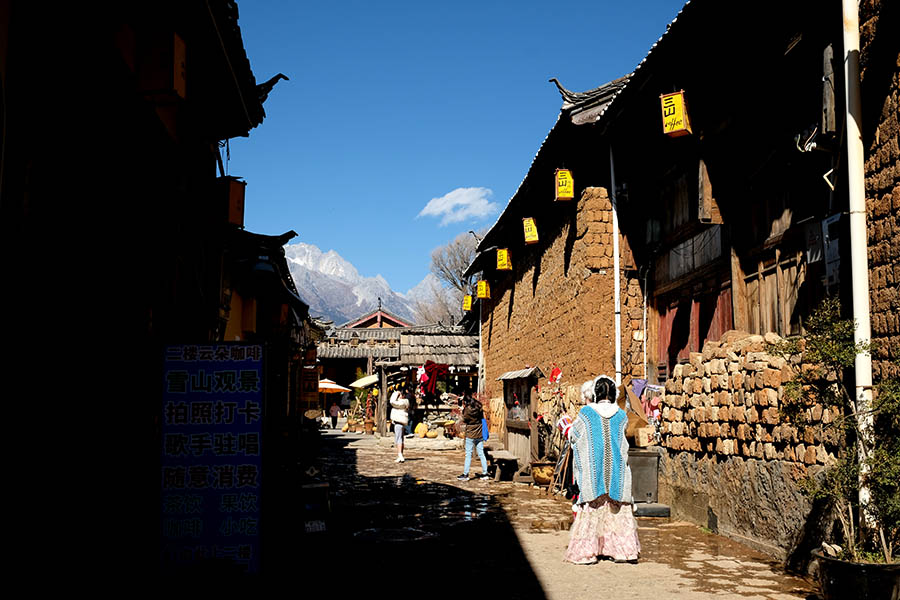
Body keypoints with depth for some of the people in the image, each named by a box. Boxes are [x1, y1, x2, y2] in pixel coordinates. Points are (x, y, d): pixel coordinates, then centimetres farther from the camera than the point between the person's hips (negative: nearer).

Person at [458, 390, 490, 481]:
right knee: (481, 454, 10)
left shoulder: (466, 410, -17)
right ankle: (485, 473, 13)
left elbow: (464, 421, -5)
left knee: (468, 455, 1)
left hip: (470, 435, -5)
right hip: (480, 435, 5)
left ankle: (465, 474, 3)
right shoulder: (479, 408, -5)